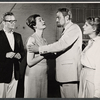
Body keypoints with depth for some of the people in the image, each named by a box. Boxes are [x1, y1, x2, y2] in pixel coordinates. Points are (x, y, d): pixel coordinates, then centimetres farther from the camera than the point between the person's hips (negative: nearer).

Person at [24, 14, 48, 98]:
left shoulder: (43, 39, 10)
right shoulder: (32, 39, -13)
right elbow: (30, 62, -17)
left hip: (43, 73, 7)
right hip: (34, 73, -7)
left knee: (43, 95, 13)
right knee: (33, 95, 4)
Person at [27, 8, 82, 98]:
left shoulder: (74, 28, -10)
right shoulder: (66, 30, 20)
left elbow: (61, 45, -21)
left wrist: (39, 49, -18)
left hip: (70, 72, -9)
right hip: (63, 73, 9)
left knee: (70, 96, -3)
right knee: (64, 96, 12)